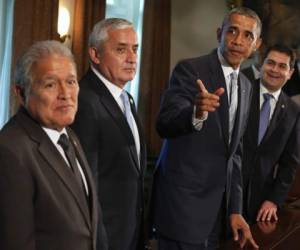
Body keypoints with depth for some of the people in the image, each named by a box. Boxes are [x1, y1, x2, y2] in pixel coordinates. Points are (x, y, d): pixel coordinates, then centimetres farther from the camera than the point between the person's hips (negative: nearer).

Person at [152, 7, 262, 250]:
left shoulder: (246, 86, 11)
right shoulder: (190, 69, -10)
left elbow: (233, 151, 14)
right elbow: (164, 125, -23)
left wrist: (235, 209, 10)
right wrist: (196, 113, -44)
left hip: (217, 200, 7)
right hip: (183, 198, -6)